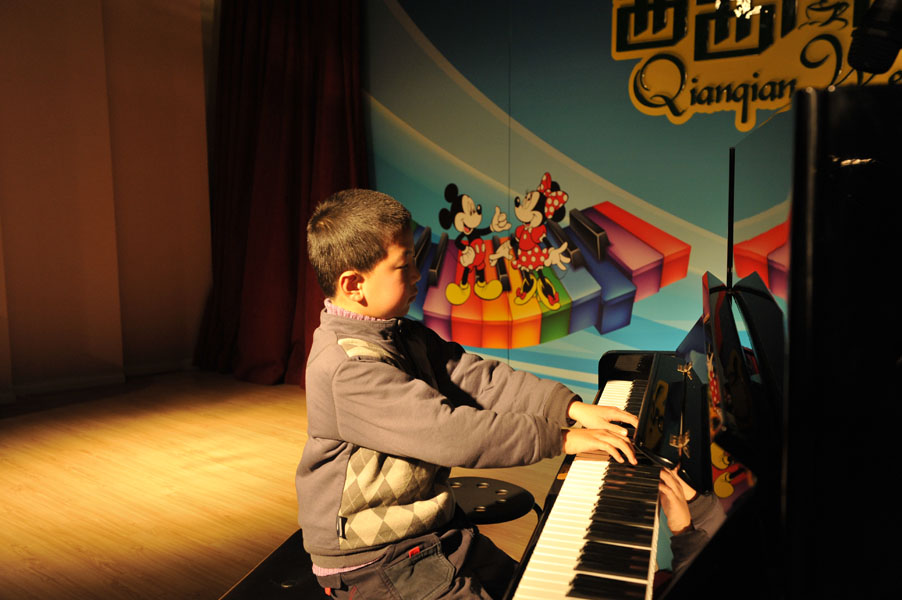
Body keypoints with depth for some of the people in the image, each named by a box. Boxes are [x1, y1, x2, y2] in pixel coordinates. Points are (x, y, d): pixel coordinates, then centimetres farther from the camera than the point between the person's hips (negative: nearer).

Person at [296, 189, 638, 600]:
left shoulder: (401, 336, 5)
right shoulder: (347, 367, -28)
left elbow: (478, 378, -2)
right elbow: (452, 435, -32)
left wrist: (570, 407, -11)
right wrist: (559, 438, -26)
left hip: (431, 531, 9)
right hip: (373, 563, -9)